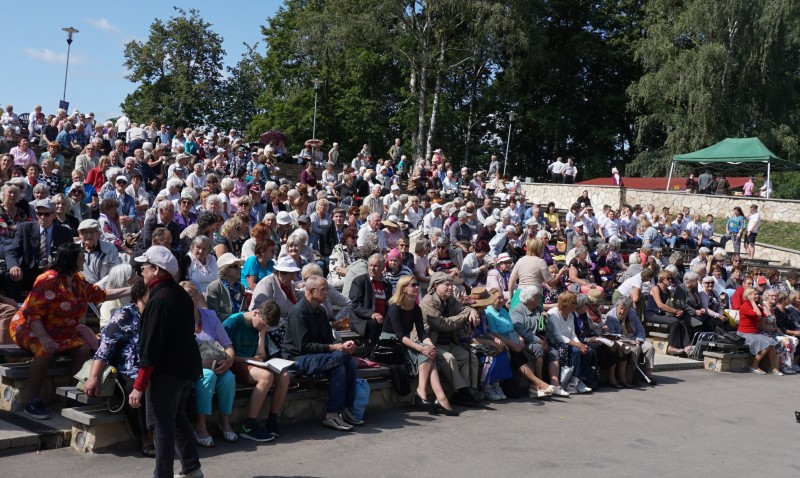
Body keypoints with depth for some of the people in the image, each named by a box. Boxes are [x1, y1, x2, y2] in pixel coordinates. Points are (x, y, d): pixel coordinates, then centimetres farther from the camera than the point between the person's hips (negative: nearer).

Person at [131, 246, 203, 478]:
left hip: (166, 371, -9)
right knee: (177, 416, 21)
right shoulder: (181, 294, 9)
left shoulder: (158, 300, -19)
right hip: (188, 366, 9)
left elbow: (150, 347, -21)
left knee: (161, 424, 1)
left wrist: (139, 386, -18)